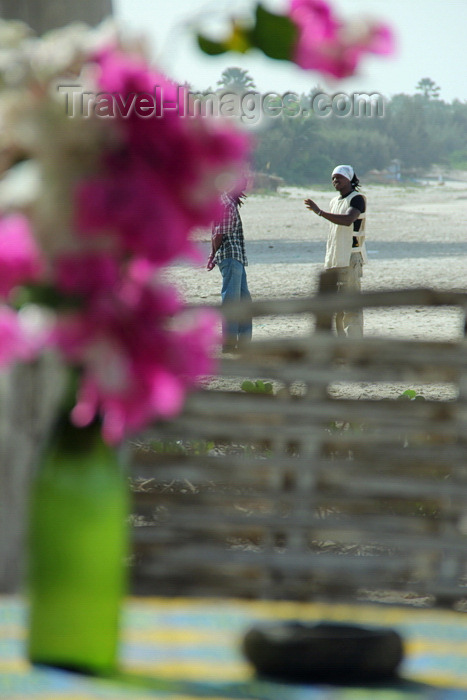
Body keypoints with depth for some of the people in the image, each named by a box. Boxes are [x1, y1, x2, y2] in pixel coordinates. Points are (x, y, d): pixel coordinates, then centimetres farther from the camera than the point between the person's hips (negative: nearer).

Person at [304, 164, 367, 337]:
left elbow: (348, 220, -27)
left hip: (351, 258, -9)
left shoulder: (357, 199, -7)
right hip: (334, 261, 9)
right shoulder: (334, 202, 19)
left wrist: (320, 212, -29)